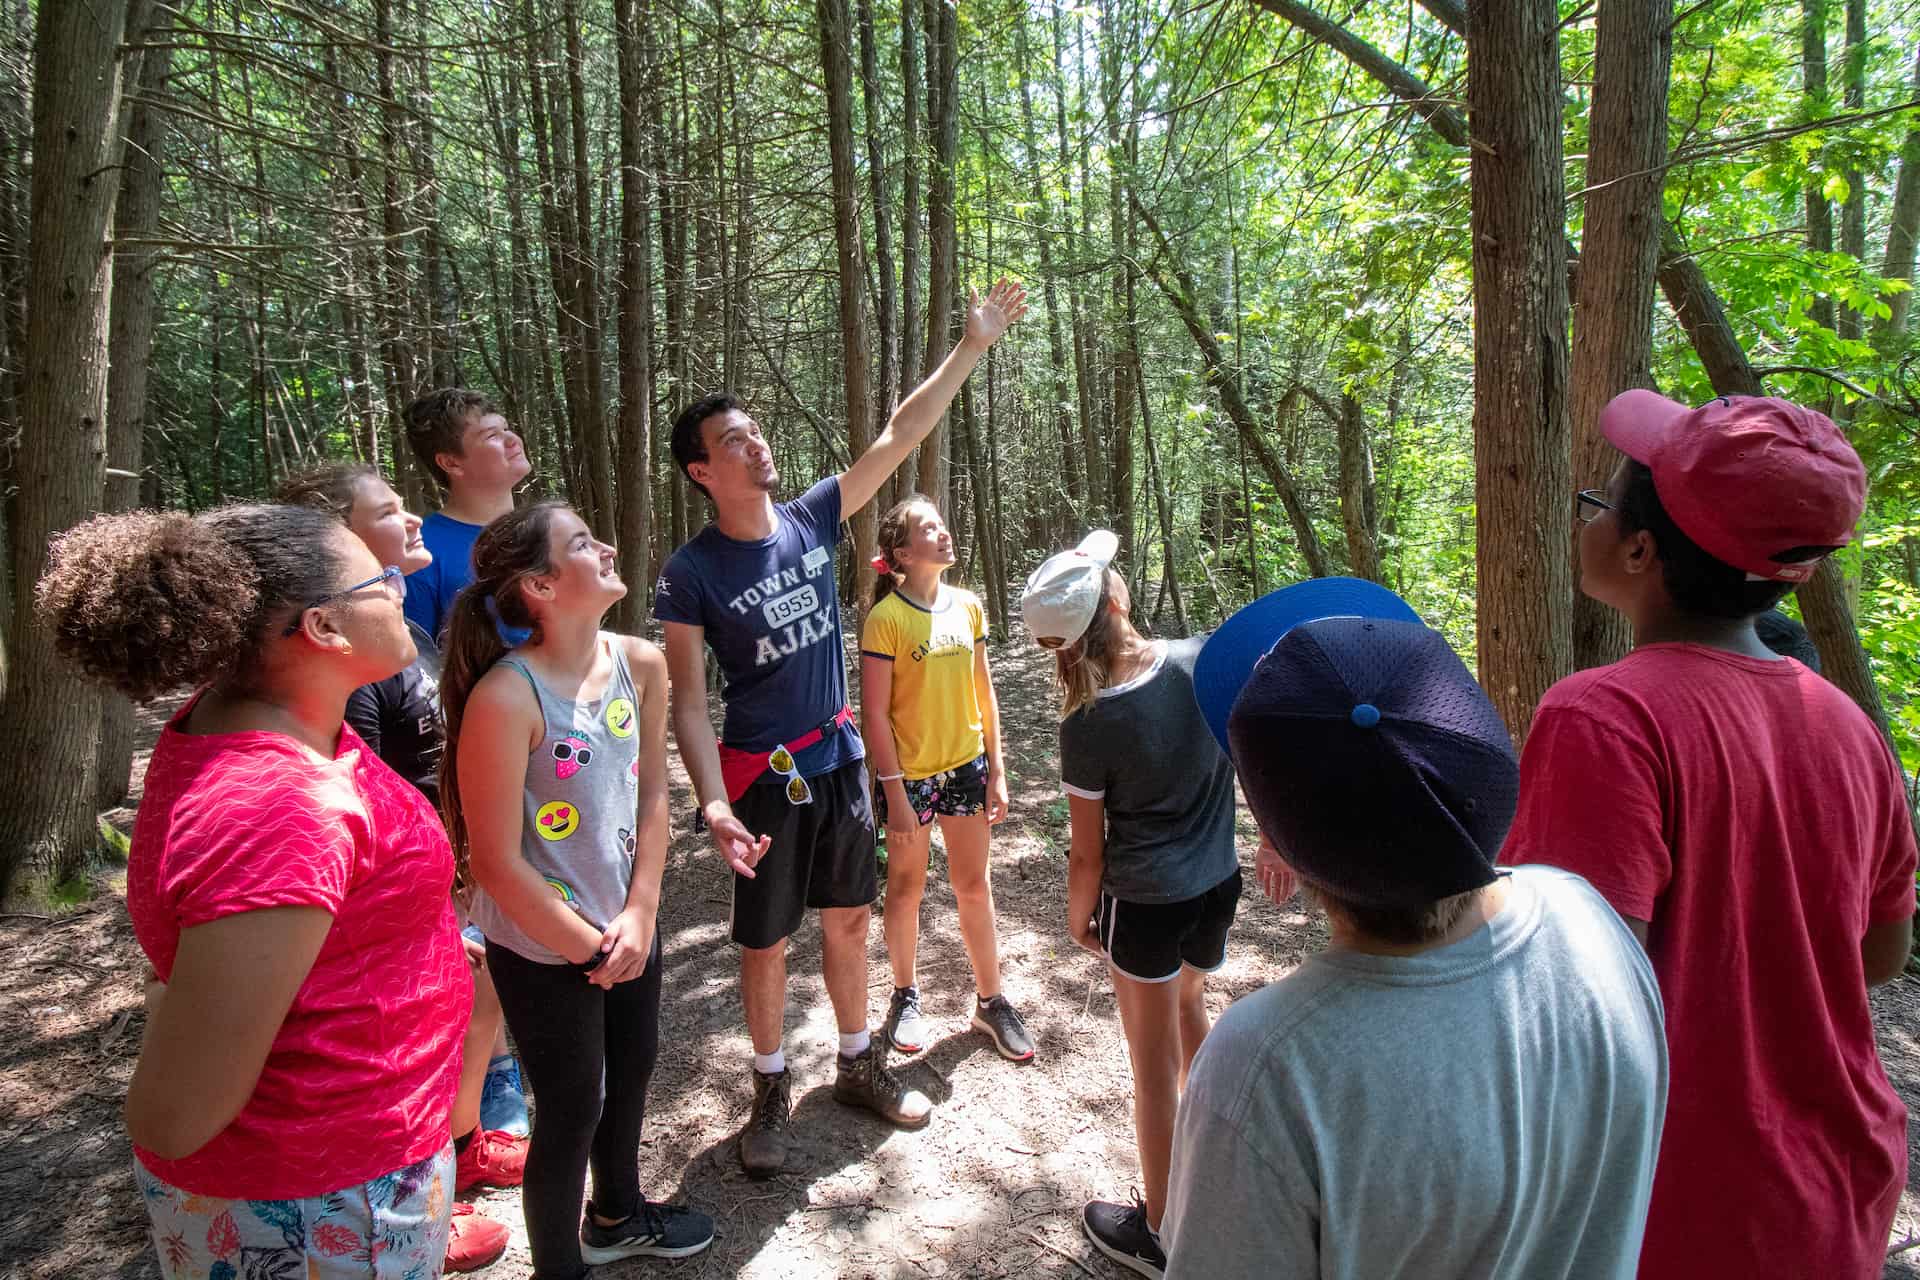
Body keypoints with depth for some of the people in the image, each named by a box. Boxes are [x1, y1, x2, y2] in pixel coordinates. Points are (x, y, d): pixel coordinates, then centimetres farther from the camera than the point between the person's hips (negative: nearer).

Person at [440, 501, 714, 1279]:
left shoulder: (640, 665, -7)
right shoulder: (505, 697, -26)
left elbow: (652, 792, 1)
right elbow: (497, 863, -21)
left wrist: (640, 914, -7)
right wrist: (589, 946, -12)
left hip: (628, 928, 7)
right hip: (544, 950, -7)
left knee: (634, 1065, 25)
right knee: (573, 1109, 10)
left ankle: (616, 1215, 53)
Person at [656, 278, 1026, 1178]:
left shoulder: (811, 520, -2)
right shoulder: (692, 572, -14)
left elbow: (899, 436, -3)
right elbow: (688, 701, -14)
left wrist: (975, 344, -5)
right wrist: (713, 803, -27)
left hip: (838, 757, 4)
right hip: (762, 771, -4)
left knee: (850, 920, 16)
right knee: (765, 942, 8)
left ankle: (858, 1064, 37)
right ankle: (771, 1091, 31)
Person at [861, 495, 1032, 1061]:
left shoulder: (968, 607, 2)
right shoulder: (885, 619, -15)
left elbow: (983, 693, 7)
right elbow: (875, 713, -13)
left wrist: (997, 770, 5)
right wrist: (894, 791, -14)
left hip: (966, 767, 5)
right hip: (909, 774, -4)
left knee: (975, 888, 13)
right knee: (906, 888, 13)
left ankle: (990, 1002, 28)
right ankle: (905, 996, 33)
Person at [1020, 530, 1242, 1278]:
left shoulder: (1087, 726, -20)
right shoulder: (1203, 660, -12)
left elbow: (1088, 853, -11)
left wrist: (1077, 917, 6)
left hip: (1144, 905, -5)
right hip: (1218, 887, 5)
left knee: (1155, 1064, 11)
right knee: (1188, 1001, 31)